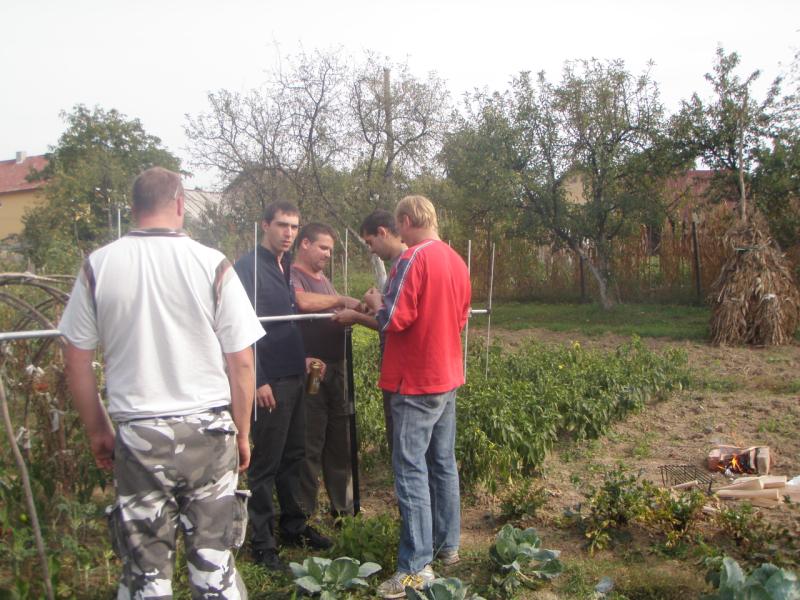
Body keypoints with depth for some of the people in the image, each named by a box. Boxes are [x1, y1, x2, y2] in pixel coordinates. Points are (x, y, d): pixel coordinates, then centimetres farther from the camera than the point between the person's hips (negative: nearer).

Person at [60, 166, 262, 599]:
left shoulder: (98, 266, -2)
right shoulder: (212, 265, -7)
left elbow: (76, 360, 4)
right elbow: (241, 362, -5)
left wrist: (97, 429, 16)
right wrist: (242, 433, 8)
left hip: (137, 434, 1)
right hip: (208, 431, -1)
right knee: (213, 562, 12)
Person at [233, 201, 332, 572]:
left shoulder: (287, 267, 14)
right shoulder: (249, 267, -12)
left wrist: (302, 358, 14)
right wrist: (258, 381, -19)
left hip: (294, 378, 8)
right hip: (269, 383, -8)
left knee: (293, 457, 17)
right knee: (266, 464, 1)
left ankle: (294, 527, 31)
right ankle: (263, 544, 13)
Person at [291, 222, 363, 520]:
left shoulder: (323, 279, 22)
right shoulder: (292, 276, -7)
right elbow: (303, 301, -28)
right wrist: (342, 300, -19)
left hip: (335, 369, 8)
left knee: (340, 441, 13)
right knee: (310, 445, -2)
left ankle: (343, 506, 25)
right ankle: (305, 513, 9)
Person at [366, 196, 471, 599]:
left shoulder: (413, 259, -16)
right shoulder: (456, 260, 9)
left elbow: (393, 321, -19)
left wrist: (376, 304, 0)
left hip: (416, 382, -8)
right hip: (448, 376, 9)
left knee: (411, 469, -4)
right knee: (444, 463, 16)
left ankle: (416, 567, 0)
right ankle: (447, 546, 27)